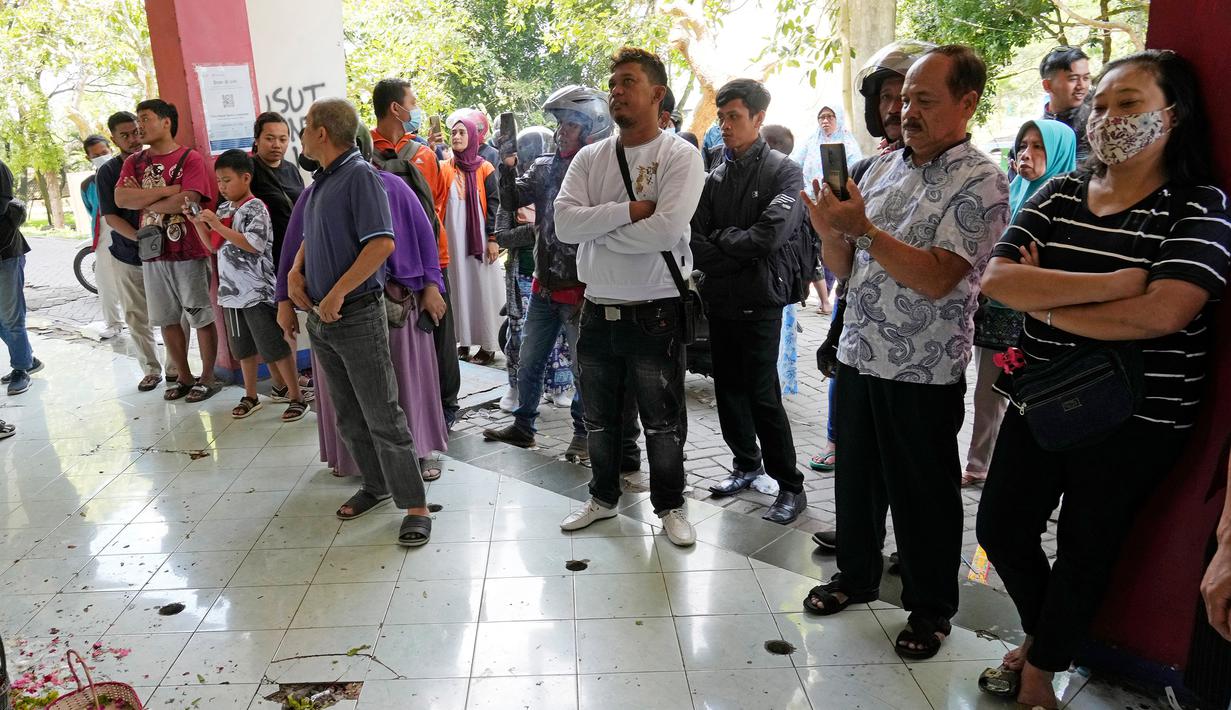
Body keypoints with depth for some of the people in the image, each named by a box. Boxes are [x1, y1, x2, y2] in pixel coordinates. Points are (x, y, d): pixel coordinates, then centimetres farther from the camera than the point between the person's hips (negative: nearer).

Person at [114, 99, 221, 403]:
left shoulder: (190, 158, -6)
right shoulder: (134, 162, 10)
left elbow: (186, 201, -19)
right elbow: (121, 198, -5)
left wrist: (143, 200, -6)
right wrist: (167, 189, -13)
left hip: (189, 252, -6)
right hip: (152, 253, 6)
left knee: (201, 317, 3)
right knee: (167, 320, 11)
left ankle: (207, 378, 14)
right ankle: (184, 378, 23)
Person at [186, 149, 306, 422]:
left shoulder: (255, 208, -11)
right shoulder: (223, 209, 12)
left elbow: (253, 245, -22)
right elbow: (214, 246, 18)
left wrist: (216, 224, -19)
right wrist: (198, 222, 5)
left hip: (258, 291, -8)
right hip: (231, 290, 8)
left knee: (275, 347, -3)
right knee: (244, 348, 16)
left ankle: (297, 397, 6)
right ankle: (250, 396, 28)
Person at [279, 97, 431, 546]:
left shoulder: (360, 175, -12)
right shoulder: (319, 183, 14)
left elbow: (382, 243, -23)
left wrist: (338, 293, -21)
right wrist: (295, 273, 7)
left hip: (357, 314, -9)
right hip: (320, 318, 9)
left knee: (382, 415, -6)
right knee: (348, 416, 15)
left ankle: (414, 506, 1)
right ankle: (376, 485, 30)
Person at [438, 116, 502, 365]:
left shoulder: (485, 169, 1)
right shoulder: (444, 168, 8)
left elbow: (494, 204, -2)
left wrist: (493, 238, -9)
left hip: (479, 237, -2)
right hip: (453, 236, 3)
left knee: (483, 286, 0)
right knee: (459, 285, 6)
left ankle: (488, 344, 5)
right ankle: (463, 340, 13)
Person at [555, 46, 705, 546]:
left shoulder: (680, 156, -8)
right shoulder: (590, 158, 5)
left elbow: (667, 228, -24)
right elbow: (564, 223, -9)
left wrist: (597, 231, -13)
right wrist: (629, 210, -19)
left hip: (655, 313, -4)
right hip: (597, 311, 5)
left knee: (663, 423, 9)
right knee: (599, 419, 19)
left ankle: (670, 506, 29)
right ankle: (603, 497, 39)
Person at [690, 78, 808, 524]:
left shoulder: (783, 172, -4)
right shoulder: (716, 175, 11)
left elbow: (769, 235, -18)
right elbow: (696, 238, 1)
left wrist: (721, 239, -6)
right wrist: (736, 255, -13)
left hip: (760, 301, -5)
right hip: (719, 299, 6)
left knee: (763, 395, -5)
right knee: (728, 388, 12)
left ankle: (790, 487, 8)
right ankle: (746, 464, 30)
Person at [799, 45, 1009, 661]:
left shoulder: (980, 182, -10)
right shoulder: (882, 167, 8)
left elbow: (936, 279, -21)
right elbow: (844, 267, 9)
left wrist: (863, 228, -24)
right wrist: (829, 231, -12)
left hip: (925, 372, -6)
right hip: (858, 356, 6)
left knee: (923, 495, 9)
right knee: (854, 476, 17)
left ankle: (930, 608, 28)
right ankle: (856, 574, 39)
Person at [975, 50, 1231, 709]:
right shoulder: (1057, 195, 2)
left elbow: (1162, 314, -26)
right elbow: (996, 279, -13)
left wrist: (1044, 302, -17)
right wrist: (1117, 282, -22)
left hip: (1132, 423, -4)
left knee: (1084, 551, 10)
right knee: (1001, 530, 13)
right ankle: (1041, 632, 42)